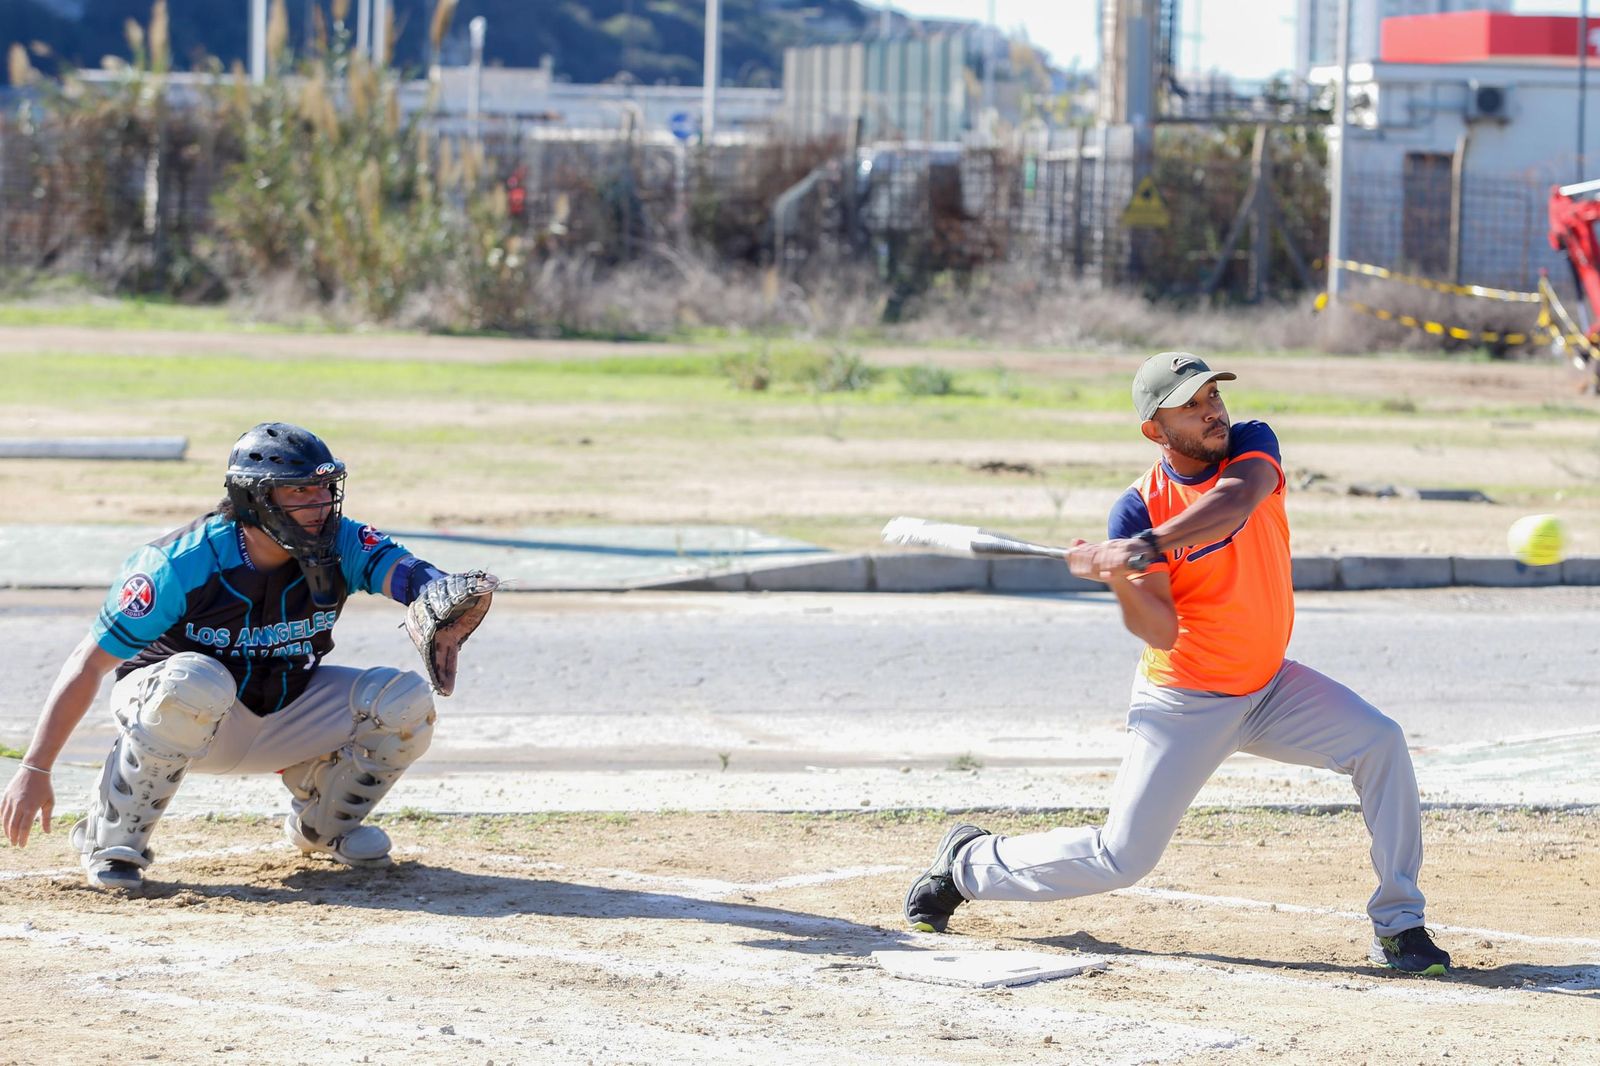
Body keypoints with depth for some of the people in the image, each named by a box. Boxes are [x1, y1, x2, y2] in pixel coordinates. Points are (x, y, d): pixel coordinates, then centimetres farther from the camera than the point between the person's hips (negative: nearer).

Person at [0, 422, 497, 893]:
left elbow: (405, 572, -33)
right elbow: (89, 663, -22)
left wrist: (442, 596, -60)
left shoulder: (339, 545, -15)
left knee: (406, 700, -15)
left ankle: (322, 825, 13)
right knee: (196, 682, -40)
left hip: (283, 720, 5)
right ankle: (111, 840, -19)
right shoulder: (182, 565, -25)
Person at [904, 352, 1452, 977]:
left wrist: (1146, 546, -46)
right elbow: (1160, 631, -24)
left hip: (1270, 689, 4)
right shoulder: (1138, 509, -16)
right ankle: (969, 862, 20)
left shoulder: (1251, 445, -8)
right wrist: (1117, 577, -43)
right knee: (1122, 858, -4)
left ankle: (1397, 925, -9)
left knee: (1380, 743, -17)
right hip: (1183, 706, -3)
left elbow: (1233, 503, -33)